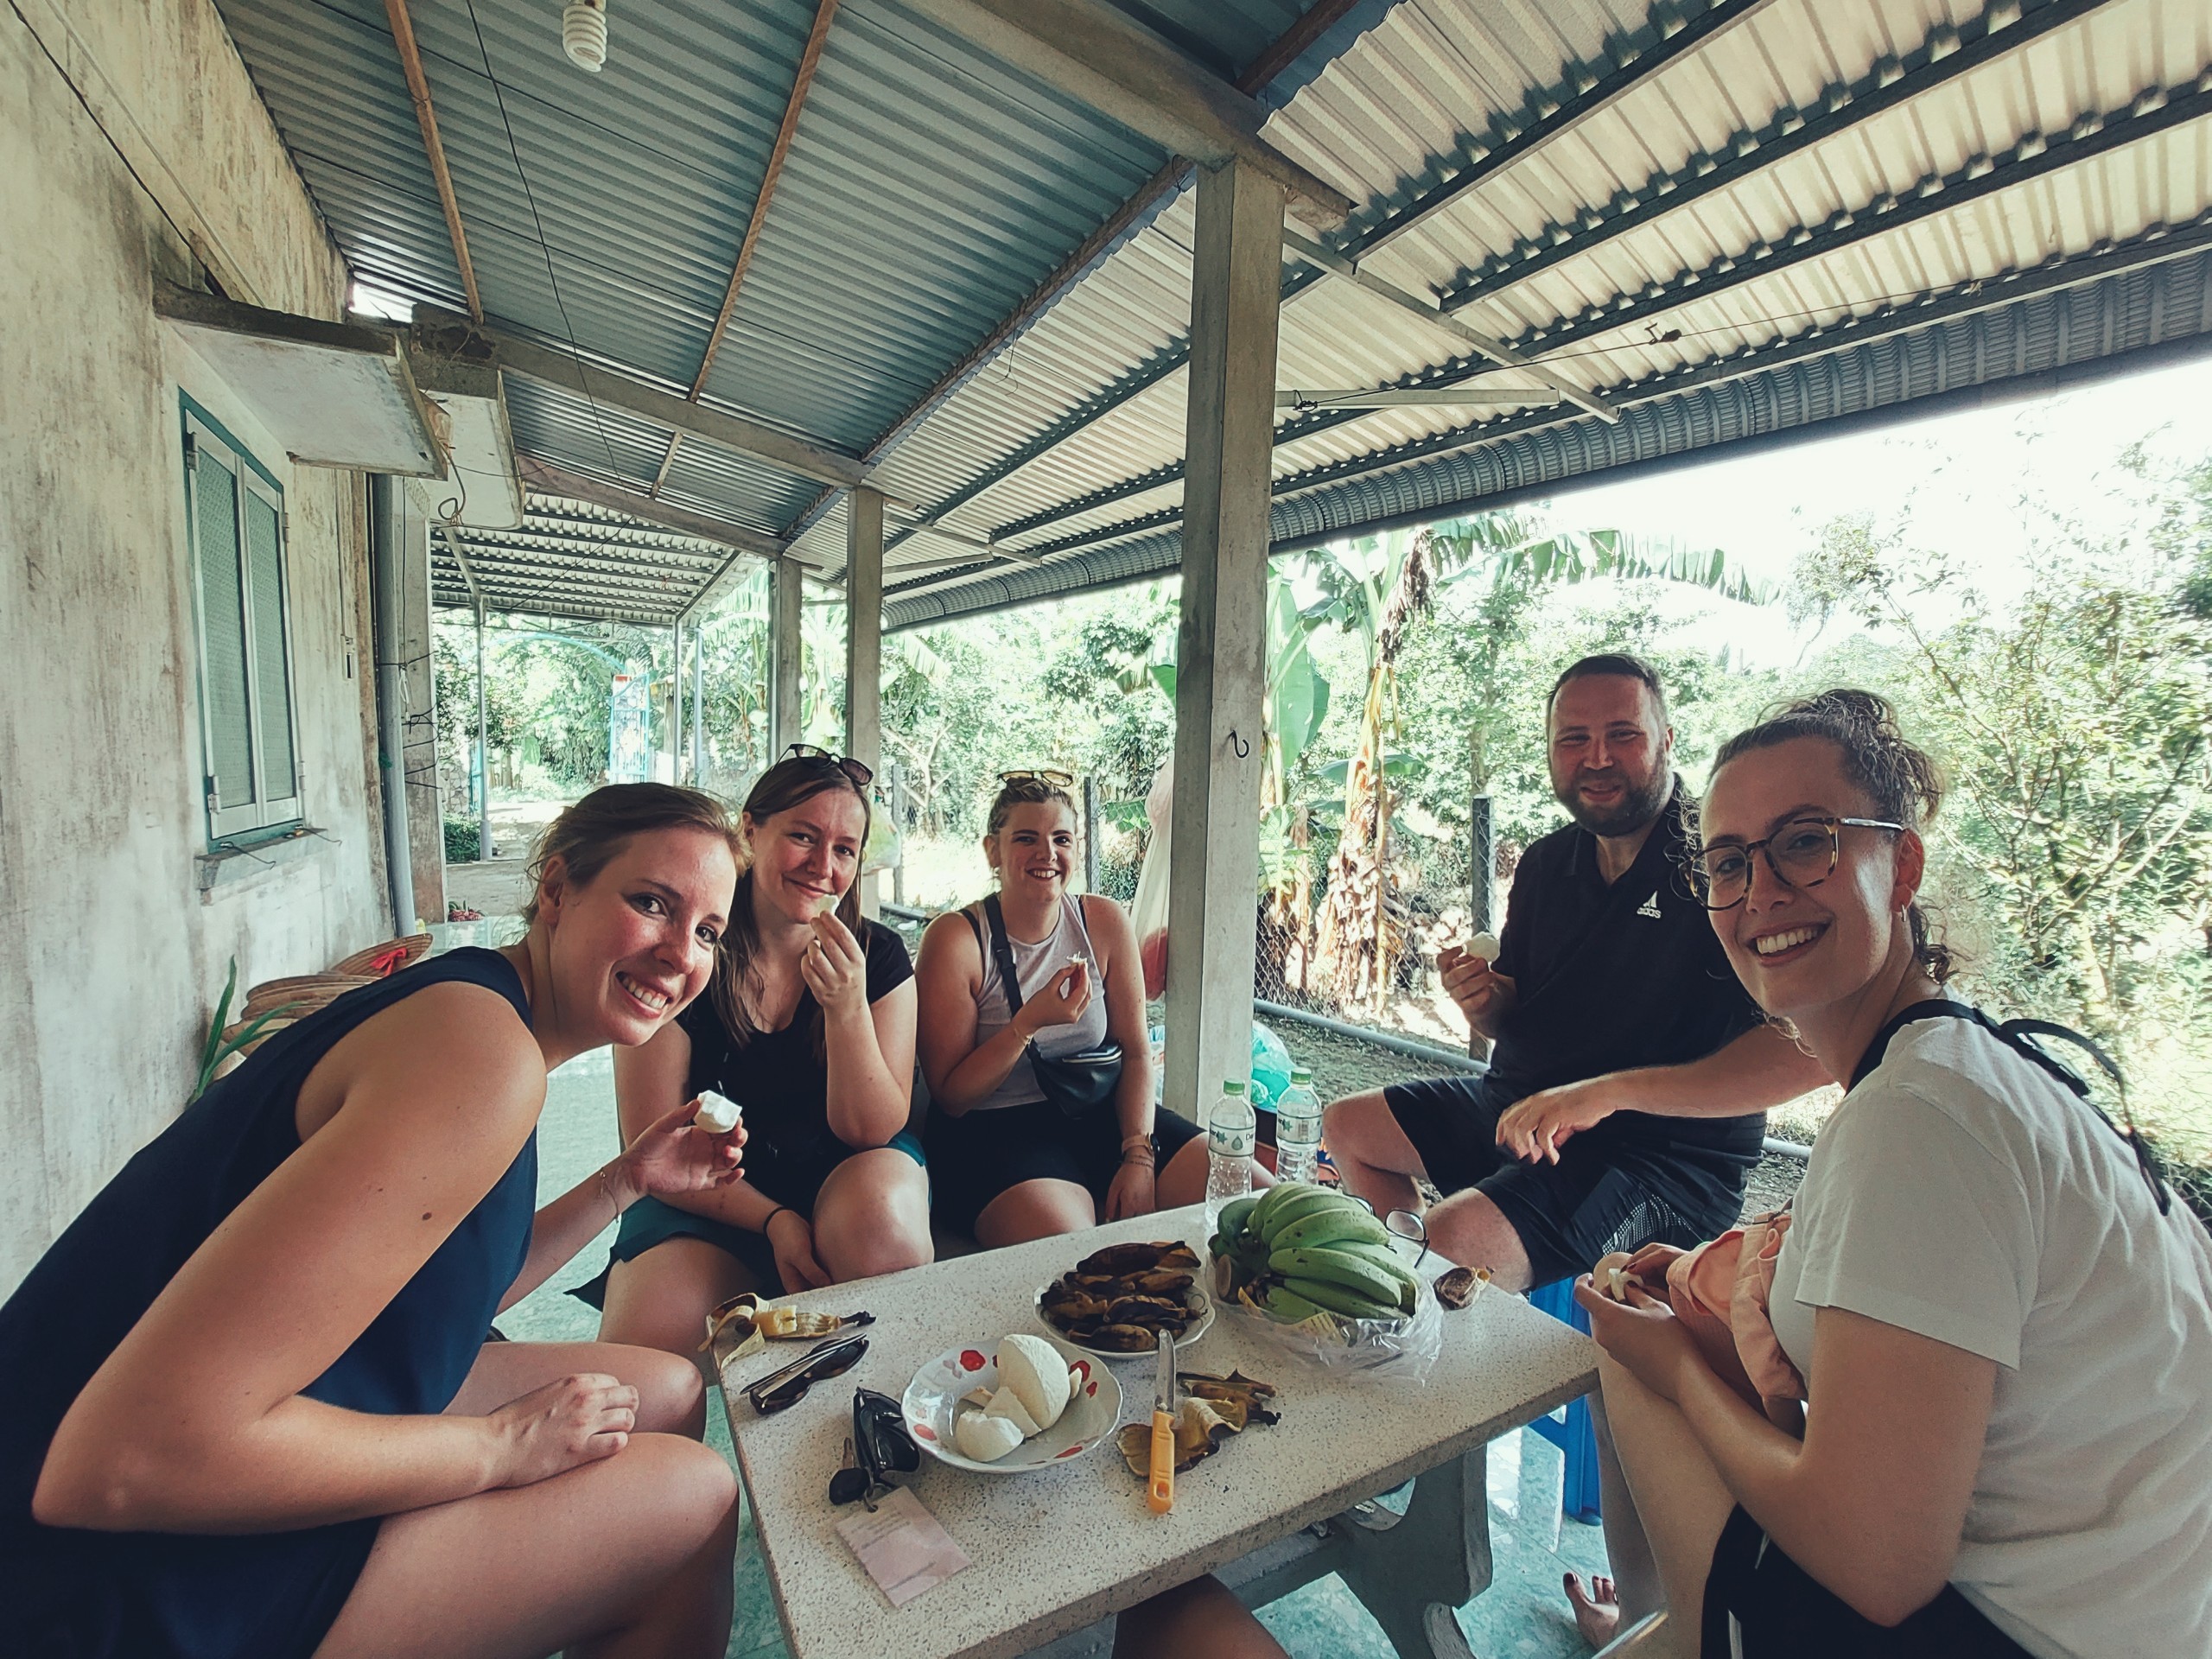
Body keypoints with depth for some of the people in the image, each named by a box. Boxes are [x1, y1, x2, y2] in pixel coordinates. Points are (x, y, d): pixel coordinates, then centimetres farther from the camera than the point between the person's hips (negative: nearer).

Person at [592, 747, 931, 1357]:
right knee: (642, 1348, -29)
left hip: (845, 1173, 1)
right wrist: (774, 1221, -20)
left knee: (878, 1218, -33)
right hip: (709, 1195, -1)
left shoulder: (879, 957, -7)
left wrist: (847, 1008, -27)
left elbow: (870, 1130, -10)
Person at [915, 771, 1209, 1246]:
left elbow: (1136, 1052, 3)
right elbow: (950, 1096, -9)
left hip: (1103, 1117, 5)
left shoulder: (1104, 922, 2)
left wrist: (1139, 1157, -11)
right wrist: (1028, 1023, -23)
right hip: (993, 1133, -4)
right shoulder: (955, 938, -10)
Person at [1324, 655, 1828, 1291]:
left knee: (1460, 1236, -30)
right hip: (1520, 1106, 8)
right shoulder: (1545, 865, 5)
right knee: (1347, 1126, 12)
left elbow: (1808, 1052, -28)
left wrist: (1612, 1089, -33)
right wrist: (1483, 1000, -11)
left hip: (1664, 1152, -7)